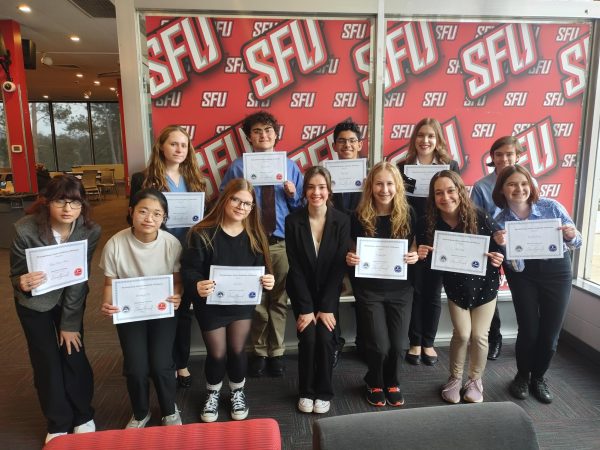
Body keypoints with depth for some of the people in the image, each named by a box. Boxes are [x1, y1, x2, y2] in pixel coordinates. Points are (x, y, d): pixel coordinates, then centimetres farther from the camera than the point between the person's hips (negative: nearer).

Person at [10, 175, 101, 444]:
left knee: (74, 356, 3)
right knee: (47, 361, 3)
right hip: (34, 302, -1)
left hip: (71, 299, 1)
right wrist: (23, 283, -42)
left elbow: (80, 280, -18)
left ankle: (83, 416, 26)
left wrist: (70, 324, -14)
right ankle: (58, 423, 25)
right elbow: (16, 276, -17)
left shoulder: (90, 231, -23)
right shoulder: (26, 230, -27)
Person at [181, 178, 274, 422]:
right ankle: (213, 394, 40)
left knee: (237, 350, 11)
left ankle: (238, 393, 39)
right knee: (217, 354, 9)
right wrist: (197, 285, -40)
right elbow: (189, 269, -18)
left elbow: (261, 268, -3)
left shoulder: (254, 235, -5)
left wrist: (268, 280, -25)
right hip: (210, 304, -2)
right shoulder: (202, 233, -17)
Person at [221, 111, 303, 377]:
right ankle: (260, 352, 30)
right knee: (256, 301, 10)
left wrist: (292, 194, -13)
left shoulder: (289, 166, 6)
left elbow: (300, 206, 7)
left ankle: (276, 352, 30)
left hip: (282, 243, 2)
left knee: (279, 300, 12)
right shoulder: (238, 167, 0)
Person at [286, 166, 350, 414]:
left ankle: (324, 393, 12)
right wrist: (305, 308, -15)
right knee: (308, 338, -12)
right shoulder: (293, 221, -12)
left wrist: (326, 307, -14)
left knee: (325, 338, -13)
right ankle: (306, 391, 13)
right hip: (302, 291, 0)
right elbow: (295, 267, -12)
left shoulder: (342, 220, -12)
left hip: (329, 291, 0)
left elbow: (339, 266, -12)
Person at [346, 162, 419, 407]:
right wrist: (349, 258, -22)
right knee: (379, 345, -1)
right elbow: (353, 251, 0)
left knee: (398, 345, 5)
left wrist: (415, 256, -17)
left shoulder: (408, 214, -5)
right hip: (369, 290, -1)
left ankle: (392, 383, 36)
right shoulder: (359, 216, -9)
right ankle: (374, 383, 31)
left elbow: (414, 249, 5)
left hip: (400, 289, 2)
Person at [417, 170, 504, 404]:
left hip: (484, 284, 0)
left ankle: (475, 380, 31)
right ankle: (455, 378, 24)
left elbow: (500, 246, -11)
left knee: (479, 335, 5)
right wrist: (421, 255, -31)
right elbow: (427, 260, -9)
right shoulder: (428, 224, -19)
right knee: (462, 334, -2)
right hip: (455, 286, 0)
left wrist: (498, 259, -33)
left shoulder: (480, 217, -23)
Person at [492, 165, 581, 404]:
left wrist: (572, 236, -27)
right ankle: (522, 377, 24)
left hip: (557, 271, 1)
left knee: (550, 333, 4)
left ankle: (539, 378, 30)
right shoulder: (500, 222, -11)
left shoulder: (551, 207, -12)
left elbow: (576, 243, -4)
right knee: (528, 330, -4)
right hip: (523, 275, 0)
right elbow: (515, 266, -14)